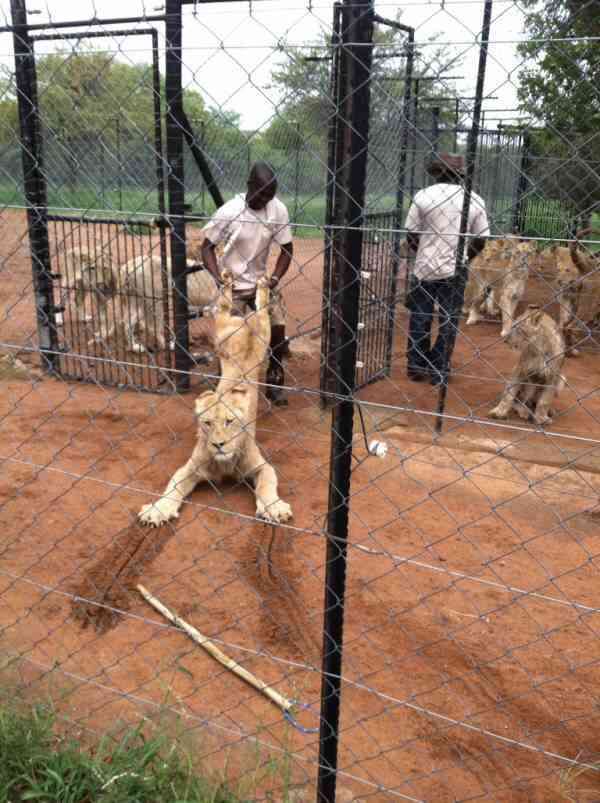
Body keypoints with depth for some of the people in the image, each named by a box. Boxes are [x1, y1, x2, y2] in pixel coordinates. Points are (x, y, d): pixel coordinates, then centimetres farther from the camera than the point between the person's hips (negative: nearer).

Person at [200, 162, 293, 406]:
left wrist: (274, 279, -17)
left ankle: (274, 383, 17)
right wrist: (219, 279, -25)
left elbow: (286, 249, -4)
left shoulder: (278, 209, -14)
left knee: (278, 329, -3)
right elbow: (207, 246, -12)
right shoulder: (229, 211, -21)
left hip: (262, 281, 3)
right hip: (233, 284, -3)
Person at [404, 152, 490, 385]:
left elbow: (411, 234, -2)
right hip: (455, 270, 0)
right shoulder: (474, 199, 0)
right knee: (448, 321, 10)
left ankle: (416, 367, 21)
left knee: (419, 319, 12)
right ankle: (439, 371, 14)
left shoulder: (423, 195, -4)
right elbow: (480, 239, 1)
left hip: (424, 268, 0)